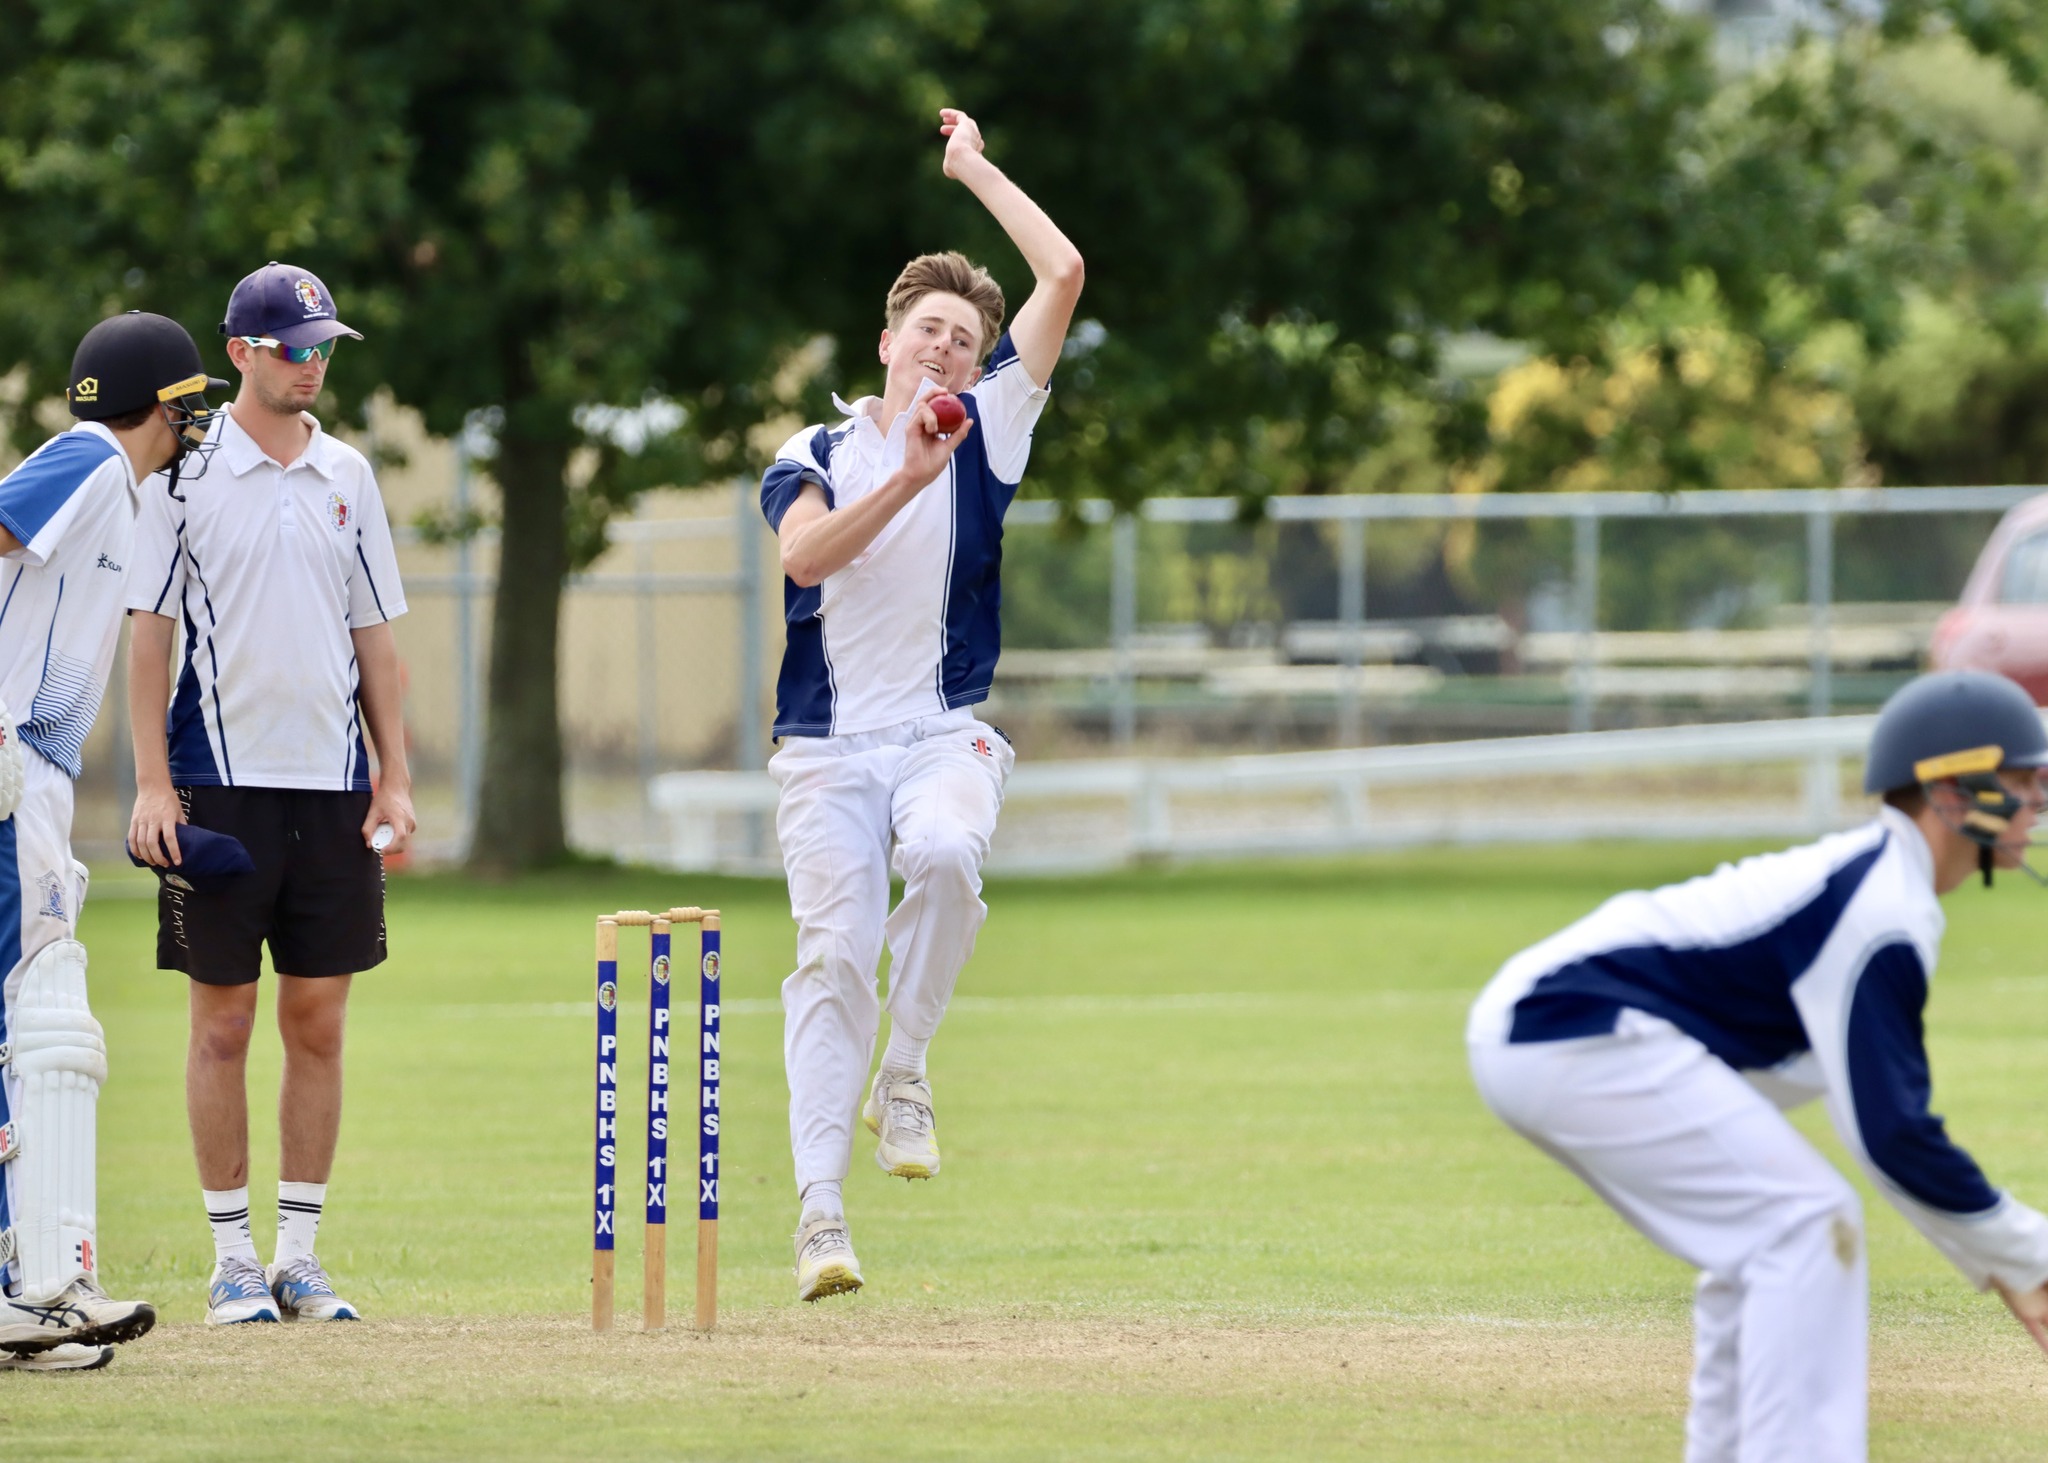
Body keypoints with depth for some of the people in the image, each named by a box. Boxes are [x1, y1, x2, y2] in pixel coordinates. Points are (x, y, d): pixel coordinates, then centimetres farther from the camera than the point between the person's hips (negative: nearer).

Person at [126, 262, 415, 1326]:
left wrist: (395, 779, 6)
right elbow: (150, 630, -2)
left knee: (319, 1023, 3)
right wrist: (152, 780, -10)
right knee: (223, 1020, 0)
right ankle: (232, 1259, 5)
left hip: (333, 788, 4)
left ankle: (301, 1256, 9)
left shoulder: (347, 476, 11)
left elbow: (374, 637, 14)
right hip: (221, 784, -4)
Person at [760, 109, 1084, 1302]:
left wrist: (975, 168, 10)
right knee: (834, 955, -11)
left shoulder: (986, 433, 10)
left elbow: (1064, 276, 3)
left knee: (944, 853, -33)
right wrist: (907, 480, -22)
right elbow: (805, 555, -12)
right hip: (829, 744, 0)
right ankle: (821, 1207, -13)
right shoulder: (817, 457, 10)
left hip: (945, 731, 0)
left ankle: (906, 1071, -14)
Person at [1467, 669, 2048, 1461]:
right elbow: (1892, 1136, -19)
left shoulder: (1860, 874, 17)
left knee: (1759, 1244, 19)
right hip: (1582, 1035, -11)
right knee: (1807, 1221, -13)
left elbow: (1884, 1110, 22)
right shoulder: (1886, 912, -15)